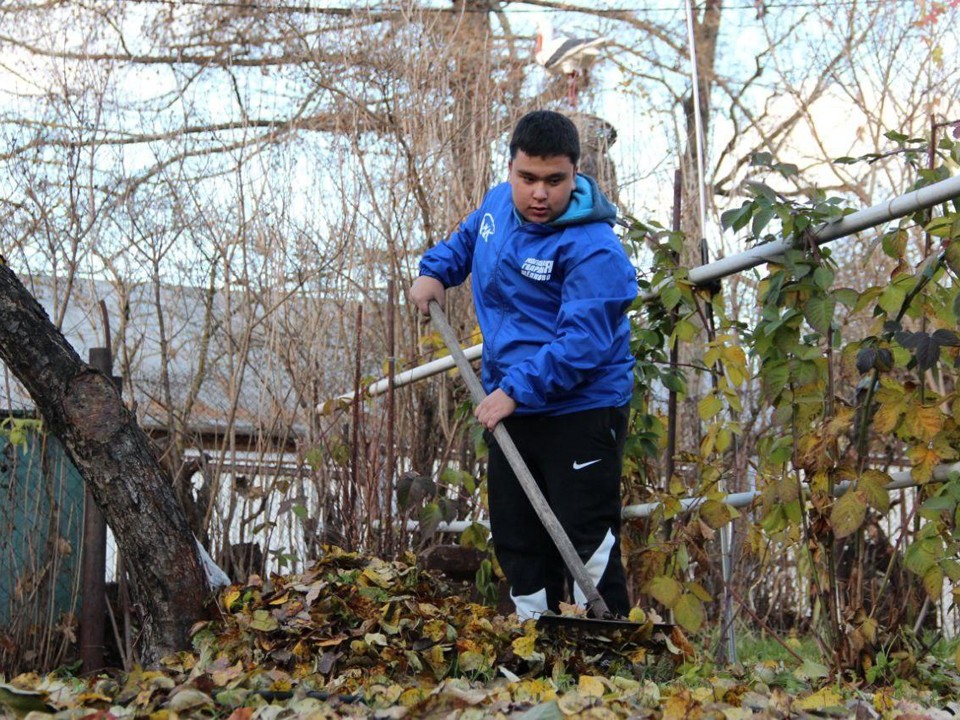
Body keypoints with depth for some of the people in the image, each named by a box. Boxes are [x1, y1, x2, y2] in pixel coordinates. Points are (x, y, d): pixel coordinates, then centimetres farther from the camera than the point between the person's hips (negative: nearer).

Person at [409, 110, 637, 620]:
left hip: (579, 411, -8)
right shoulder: (498, 203, 3)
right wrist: (435, 271, 12)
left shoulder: (593, 249, -22)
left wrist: (516, 390, -31)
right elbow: (467, 238, 28)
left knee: (587, 544, -7)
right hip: (511, 410, 8)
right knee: (516, 539, 17)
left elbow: (582, 342, -29)